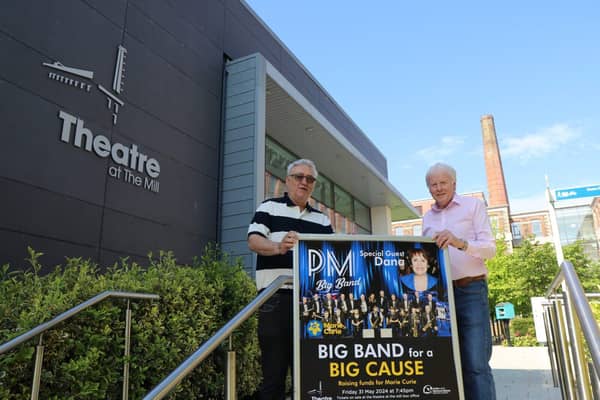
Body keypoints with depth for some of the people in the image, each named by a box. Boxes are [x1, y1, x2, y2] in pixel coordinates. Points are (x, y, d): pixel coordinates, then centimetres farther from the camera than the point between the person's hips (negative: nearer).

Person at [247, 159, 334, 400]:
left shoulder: (322, 220, 20)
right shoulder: (269, 207, 7)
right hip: (276, 298, -4)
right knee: (274, 370, 1)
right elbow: (254, 241, -7)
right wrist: (278, 247, -27)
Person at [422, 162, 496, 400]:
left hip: (470, 290, -4)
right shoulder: (427, 217, 16)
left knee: (476, 363, -9)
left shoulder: (474, 205, 3)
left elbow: (490, 249, -8)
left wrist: (460, 242, -26)